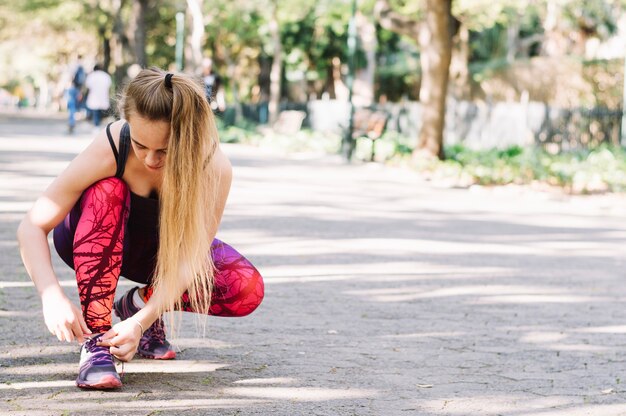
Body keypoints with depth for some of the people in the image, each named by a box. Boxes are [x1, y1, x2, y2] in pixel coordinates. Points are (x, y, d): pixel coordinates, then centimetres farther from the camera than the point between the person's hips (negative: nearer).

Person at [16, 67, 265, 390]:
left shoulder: (215, 168, -31)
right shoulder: (109, 149, -34)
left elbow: (189, 258, -30)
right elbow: (32, 227, -32)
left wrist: (141, 321, -42)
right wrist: (52, 297, -47)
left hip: (162, 249, 2)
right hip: (93, 243, -1)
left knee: (247, 290, -25)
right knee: (106, 192, -37)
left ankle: (140, 303, 0)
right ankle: (95, 339, -32)